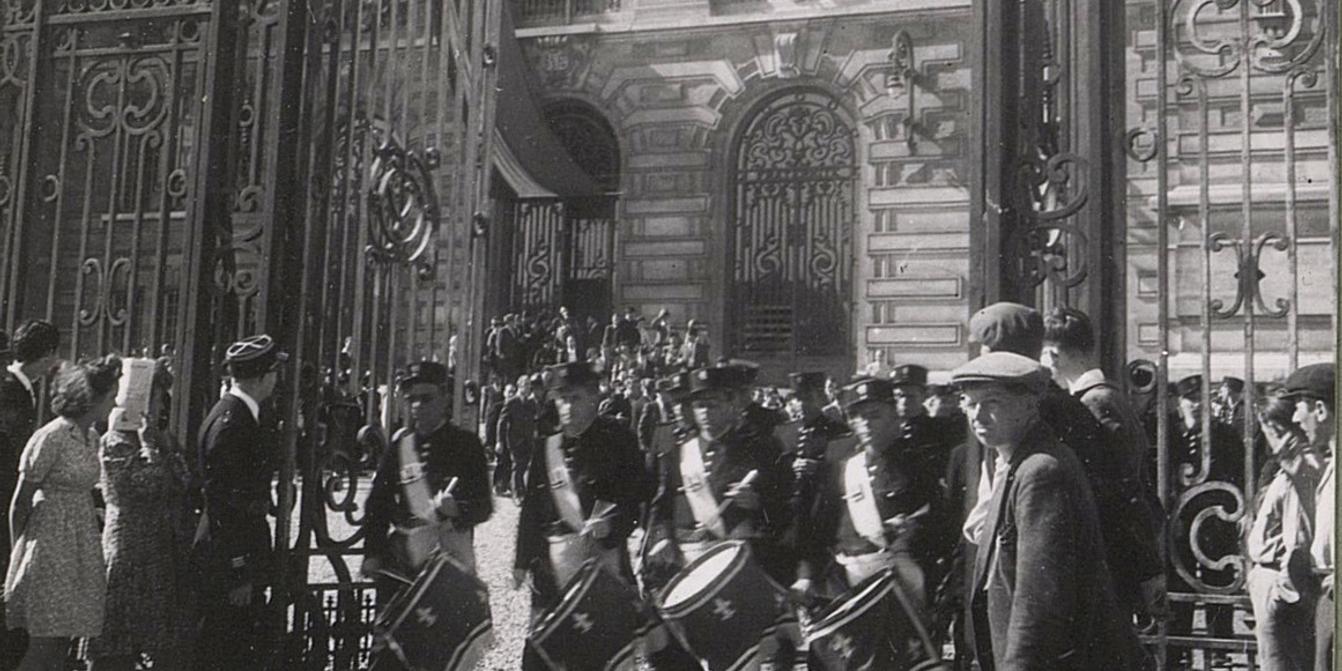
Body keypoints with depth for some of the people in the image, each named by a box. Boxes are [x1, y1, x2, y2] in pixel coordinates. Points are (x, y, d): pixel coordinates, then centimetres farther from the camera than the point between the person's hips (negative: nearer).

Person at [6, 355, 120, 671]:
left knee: (64, 640, 7)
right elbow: (21, 501, -9)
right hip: (50, 541, -7)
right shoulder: (51, 438, -15)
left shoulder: (92, 438, 9)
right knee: (43, 644, -5)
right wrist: (18, 550, -3)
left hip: (81, 544, 8)